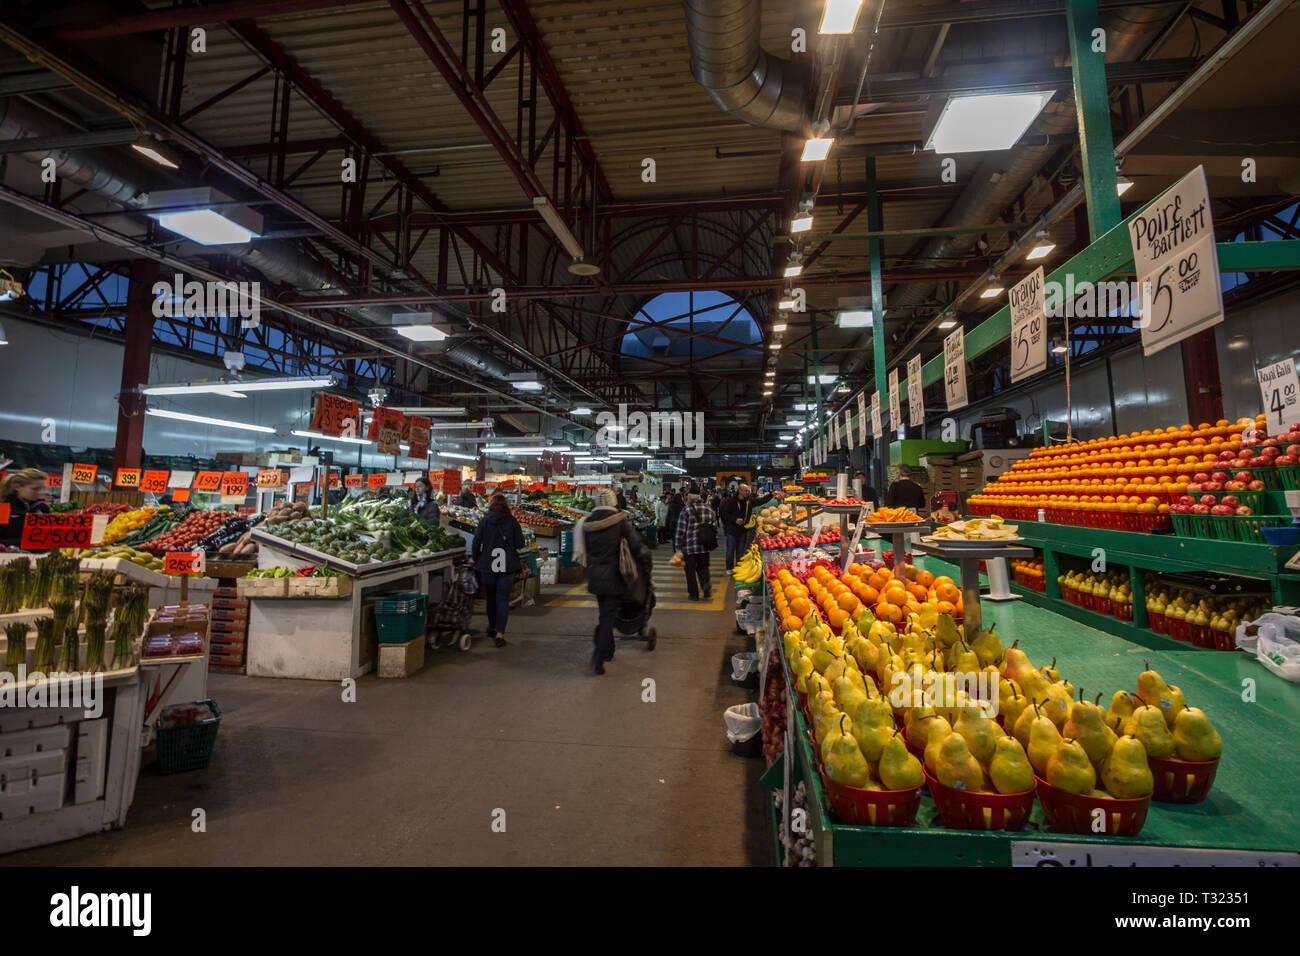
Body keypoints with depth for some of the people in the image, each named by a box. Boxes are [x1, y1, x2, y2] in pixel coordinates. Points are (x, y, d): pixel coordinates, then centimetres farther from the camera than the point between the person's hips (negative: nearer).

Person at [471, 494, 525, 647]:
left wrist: (476, 560, 13)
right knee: (503, 599, 1)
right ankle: (499, 633, -8)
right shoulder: (512, 521, -2)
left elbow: (476, 543, -1)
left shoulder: (485, 520, -1)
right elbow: (520, 544, -3)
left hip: (487, 565, 1)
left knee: (491, 597, 17)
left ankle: (492, 628, 33)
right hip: (507, 566, -1)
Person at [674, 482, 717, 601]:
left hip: (689, 547, -4)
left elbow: (681, 530, -10)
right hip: (704, 546, 4)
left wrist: (678, 546, -3)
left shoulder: (686, 509, -11)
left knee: (690, 570, 7)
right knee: (703, 567, 17)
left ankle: (694, 593, 11)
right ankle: (706, 584, -7)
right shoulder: (709, 509, 5)